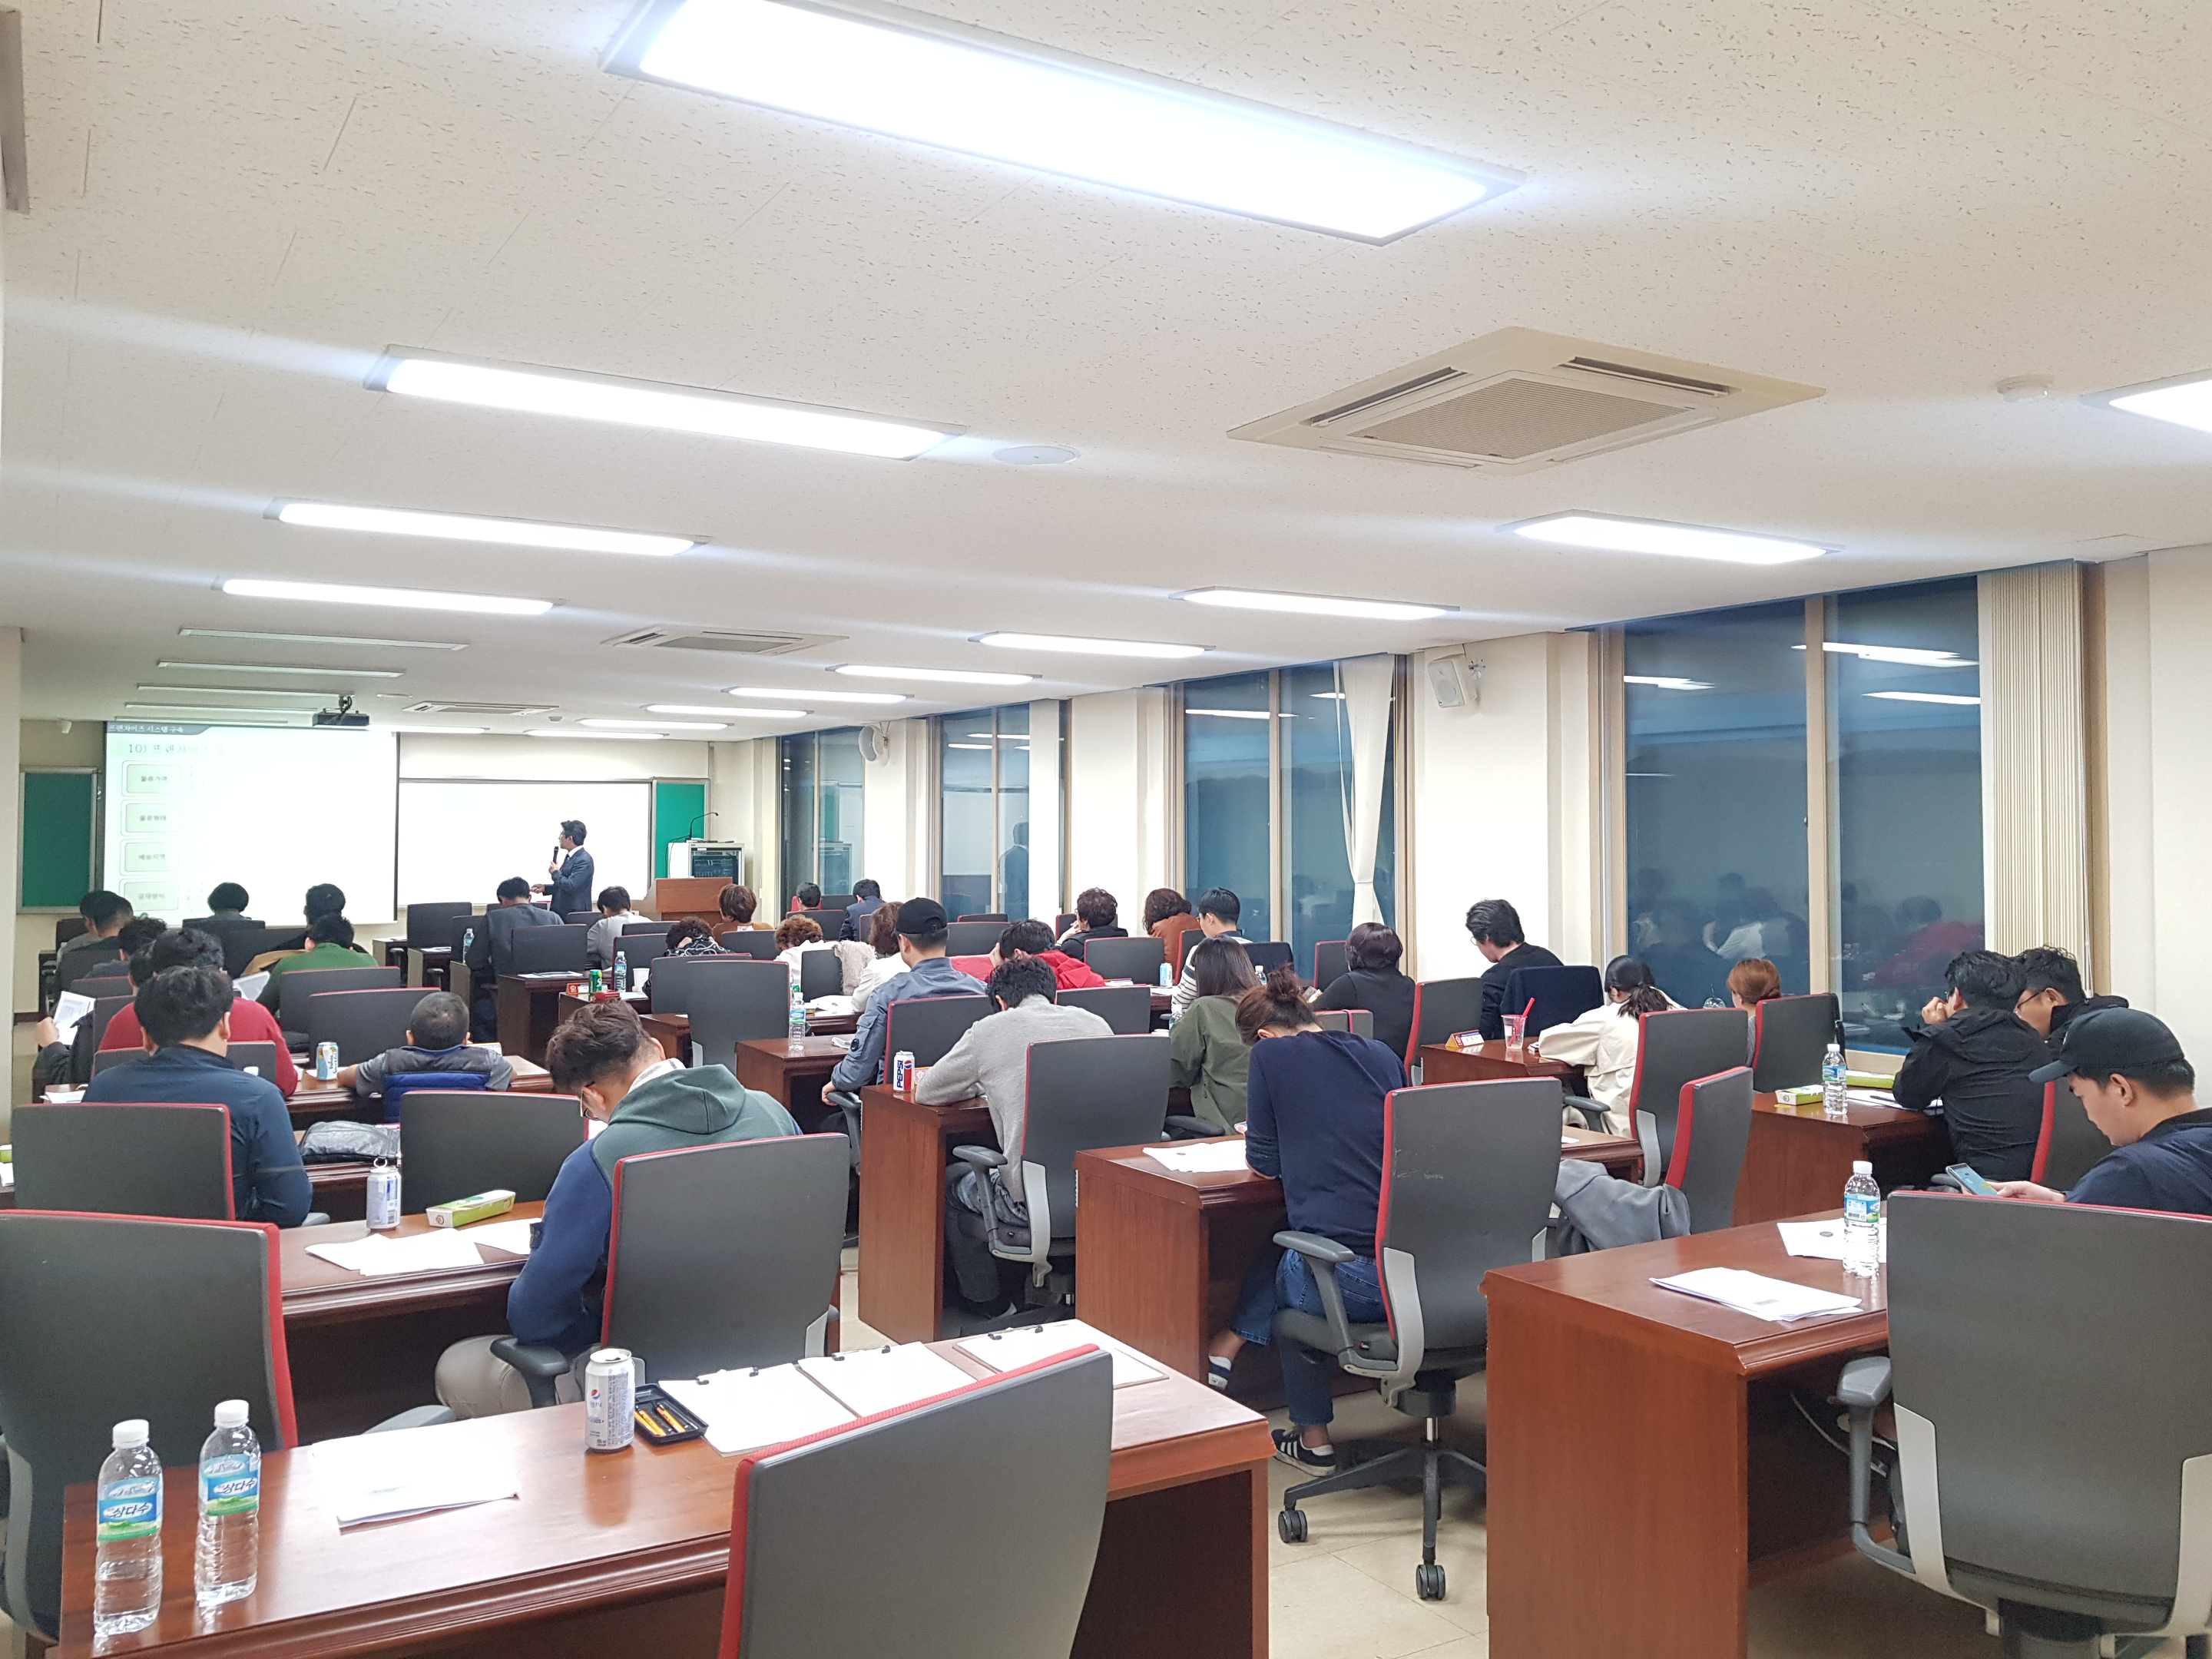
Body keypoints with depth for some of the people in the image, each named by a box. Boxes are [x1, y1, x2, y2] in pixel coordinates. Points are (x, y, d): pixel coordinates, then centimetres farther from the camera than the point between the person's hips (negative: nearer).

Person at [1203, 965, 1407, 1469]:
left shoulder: (1270, 1054, 0)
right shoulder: (1382, 1054, 14)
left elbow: (1265, 1160, 6)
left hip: (1356, 1278, -5)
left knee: (1287, 1277, 31)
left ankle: (1312, 1439, 40)